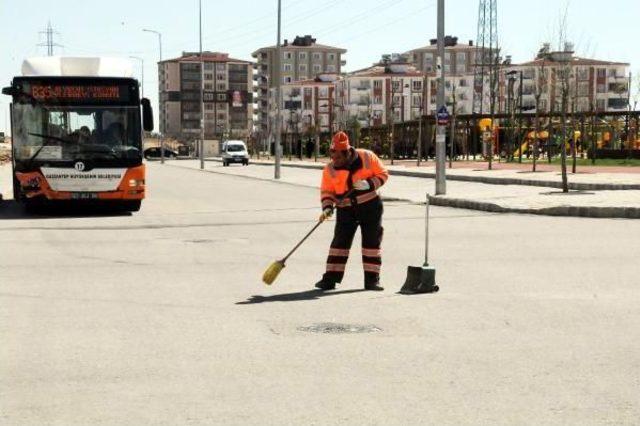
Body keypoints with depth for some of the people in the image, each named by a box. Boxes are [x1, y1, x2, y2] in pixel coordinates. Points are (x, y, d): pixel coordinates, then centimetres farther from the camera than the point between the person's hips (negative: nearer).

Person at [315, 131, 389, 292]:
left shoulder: (367, 157, -10)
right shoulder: (330, 169, -5)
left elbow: (383, 174, -4)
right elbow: (326, 191, 0)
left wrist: (369, 184, -20)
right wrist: (327, 207, -16)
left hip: (370, 206, -1)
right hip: (346, 209, 1)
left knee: (372, 242, 3)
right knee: (340, 242, -4)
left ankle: (372, 279, 11)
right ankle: (330, 279, 0)